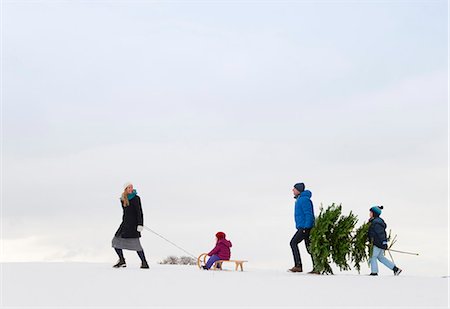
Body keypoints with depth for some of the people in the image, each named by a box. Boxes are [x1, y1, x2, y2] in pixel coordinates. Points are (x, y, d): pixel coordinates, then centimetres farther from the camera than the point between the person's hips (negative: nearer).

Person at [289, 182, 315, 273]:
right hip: (303, 228, 10)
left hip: (305, 228, -10)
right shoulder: (299, 199, 19)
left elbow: (309, 214, -19)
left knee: (293, 243, -10)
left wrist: (306, 227, -23)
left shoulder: (304, 200, -13)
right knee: (309, 248, 8)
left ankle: (298, 266, -12)